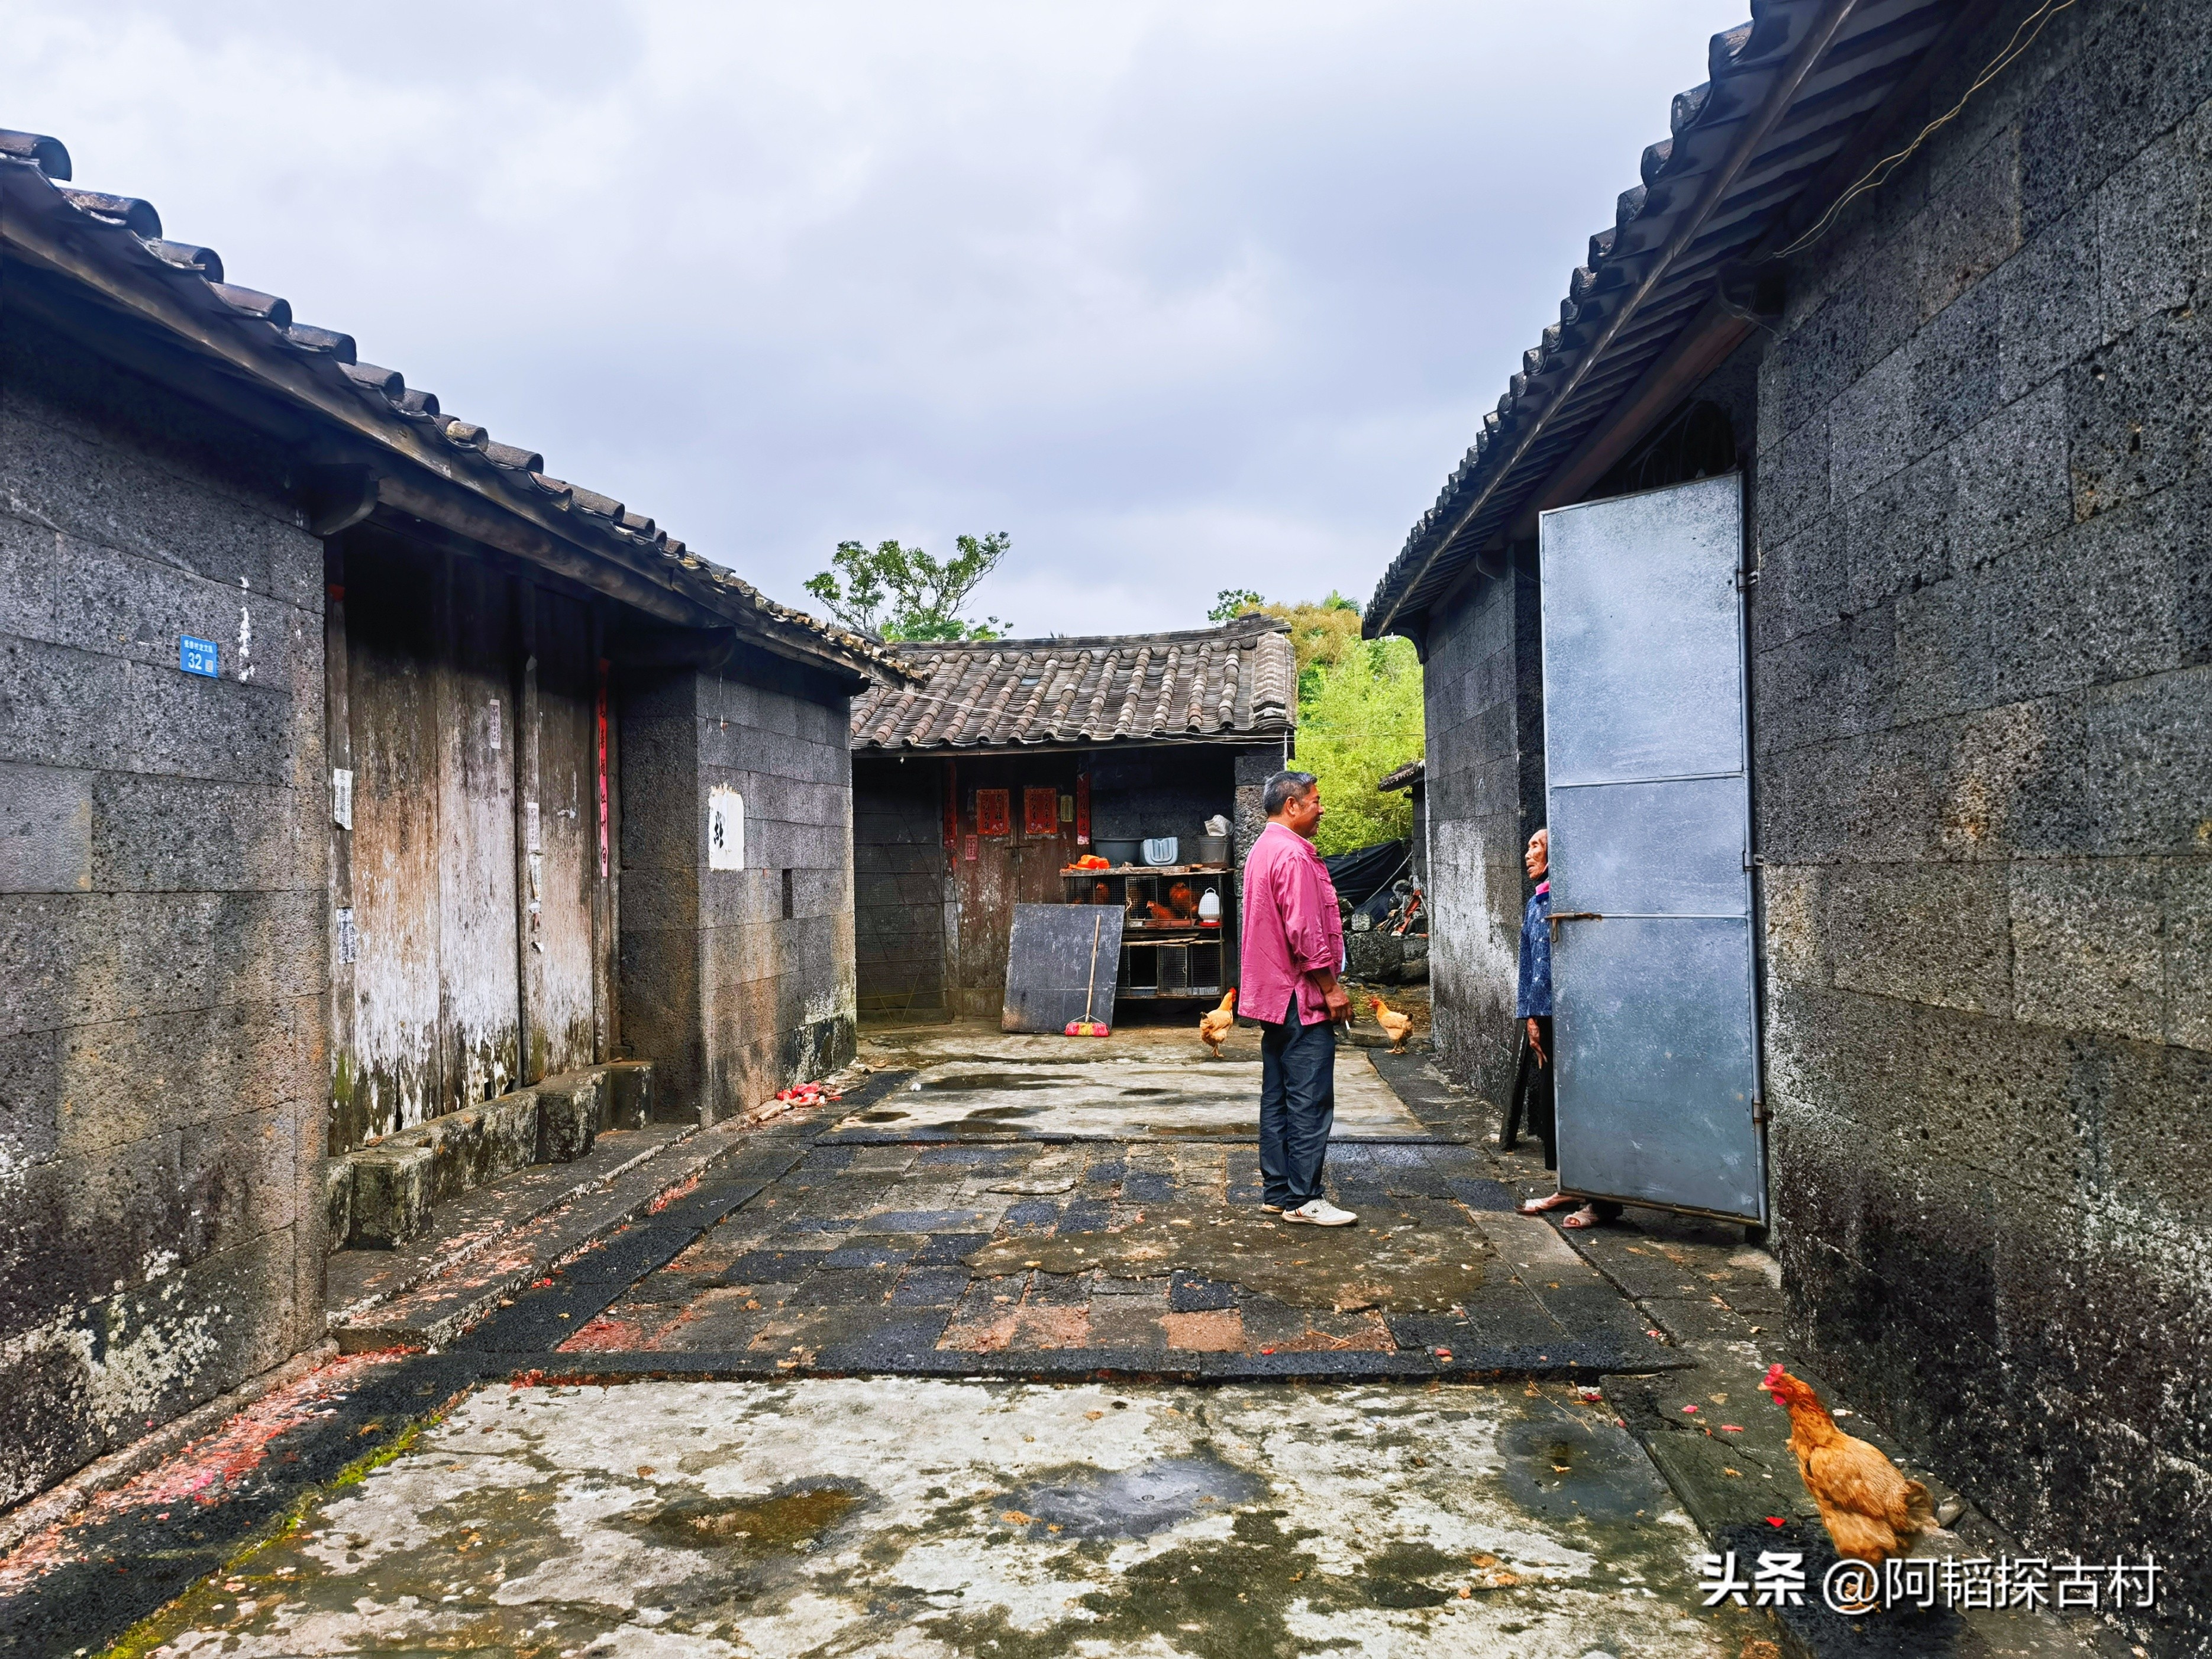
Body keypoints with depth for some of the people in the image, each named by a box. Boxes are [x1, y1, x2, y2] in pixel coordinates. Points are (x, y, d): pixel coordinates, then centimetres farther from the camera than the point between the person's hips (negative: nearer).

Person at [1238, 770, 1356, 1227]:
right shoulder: (1294, 854, -16)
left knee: (1278, 1098, 12)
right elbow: (1305, 932, -22)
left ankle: (1277, 1191, 17)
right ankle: (1303, 1199, -3)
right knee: (1310, 1102, -6)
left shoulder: (1263, 850, 17)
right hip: (1302, 997, -11)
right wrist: (1330, 987, -15)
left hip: (1273, 995, 11)